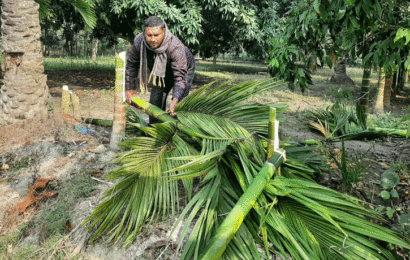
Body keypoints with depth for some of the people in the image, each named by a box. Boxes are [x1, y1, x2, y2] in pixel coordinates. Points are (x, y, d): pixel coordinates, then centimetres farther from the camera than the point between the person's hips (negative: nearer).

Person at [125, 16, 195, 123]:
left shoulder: (175, 47, -42)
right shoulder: (139, 41, -27)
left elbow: (180, 77, -42)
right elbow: (131, 65, -8)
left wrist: (175, 101, -54)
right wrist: (130, 89, -7)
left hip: (184, 69, -4)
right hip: (160, 72, 5)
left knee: (178, 107, -17)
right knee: (155, 103, 2)